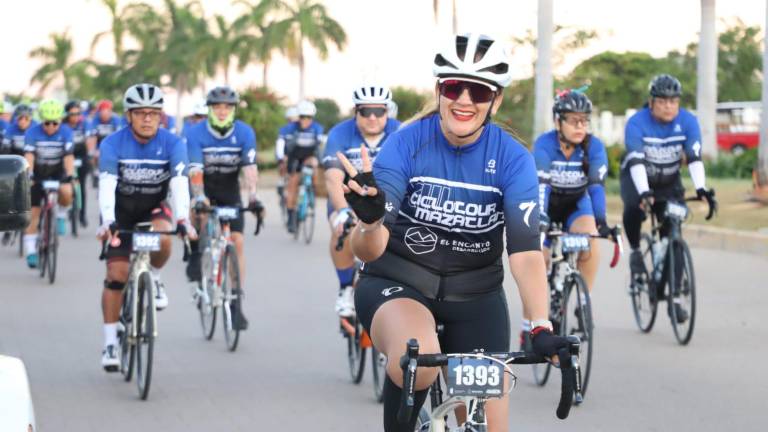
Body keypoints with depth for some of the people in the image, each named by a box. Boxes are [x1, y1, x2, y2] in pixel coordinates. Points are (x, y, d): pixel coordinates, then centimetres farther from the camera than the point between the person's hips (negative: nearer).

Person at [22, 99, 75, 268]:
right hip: (38, 173, 0)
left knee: (66, 192, -31)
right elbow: (29, 156, -29)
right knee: (34, 212, -5)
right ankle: (30, 251, 1)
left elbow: (68, 156, -26)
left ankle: (61, 215, 1)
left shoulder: (65, 132, -18)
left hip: (57, 171, 0)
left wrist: (69, 176, -41)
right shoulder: (32, 132, -20)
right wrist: (28, 175, -44)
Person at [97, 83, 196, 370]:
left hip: (153, 207, 0)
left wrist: (183, 220, -45)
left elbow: (180, 184, -29)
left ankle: (154, 279, -1)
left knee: (162, 239, -33)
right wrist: (108, 222, -47)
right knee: (116, 274, -9)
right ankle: (110, 342, 1)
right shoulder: (113, 144, -20)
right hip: (121, 210, 0)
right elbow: (107, 185, -31)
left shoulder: (172, 144, -18)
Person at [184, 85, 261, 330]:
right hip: (204, 188, -1)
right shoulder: (195, 134, -21)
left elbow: (250, 167, -26)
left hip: (230, 192, 1)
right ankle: (196, 254, -6)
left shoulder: (245, 133, -17)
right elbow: (194, 169, -31)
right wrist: (199, 197, -46)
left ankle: (236, 304, -7)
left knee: (237, 242, -9)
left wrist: (252, 196, -41)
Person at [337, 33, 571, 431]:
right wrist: (370, 220, -46)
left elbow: (525, 248, -21)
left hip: (475, 297, 3)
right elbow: (368, 251, -21)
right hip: (398, 285, -2)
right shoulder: (406, 144, -15)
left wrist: (541, 326, -37)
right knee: (418, 357, -37)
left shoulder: (513, 159, -11)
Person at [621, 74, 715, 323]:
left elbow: (694, 157, -27)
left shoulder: (688, 122, -17)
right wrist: (644, 193, -50)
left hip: (669, 182, 2)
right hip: (636, 179, -2)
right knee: (634, 209, -35)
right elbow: (637, 161, -36)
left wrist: (701, 188, -43)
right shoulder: (636, 123, -25)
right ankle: (635, 251, -6)